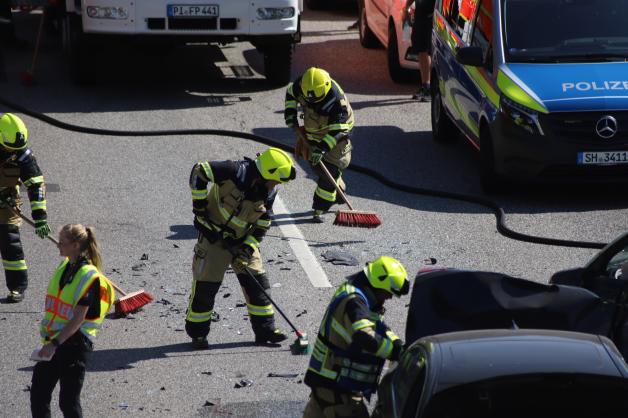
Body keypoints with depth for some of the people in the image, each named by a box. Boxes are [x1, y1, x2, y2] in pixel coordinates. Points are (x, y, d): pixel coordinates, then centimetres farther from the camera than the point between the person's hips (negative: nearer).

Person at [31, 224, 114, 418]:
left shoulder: (89, 275, -15)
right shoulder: (65, 266, 10)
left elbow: (78, 319, -20)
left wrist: (55, 343, -26)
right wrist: (48, 337, 17)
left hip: (75, 343, -8)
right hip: (55, 341, 8)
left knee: (68, 401, -5)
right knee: (38, 394, 9)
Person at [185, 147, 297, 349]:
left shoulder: (268, 192, -6)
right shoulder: (236, 172, -26)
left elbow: (263, 223, 3)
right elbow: (199, 171, -24)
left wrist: (249, 246, -10)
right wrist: (199, 207, -21)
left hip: (242, 239, 6)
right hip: (213, 234, -6)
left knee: (257, 282, 3)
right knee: (206, 285, -3)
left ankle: (265, 329, 13)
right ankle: (197, 333, 11)